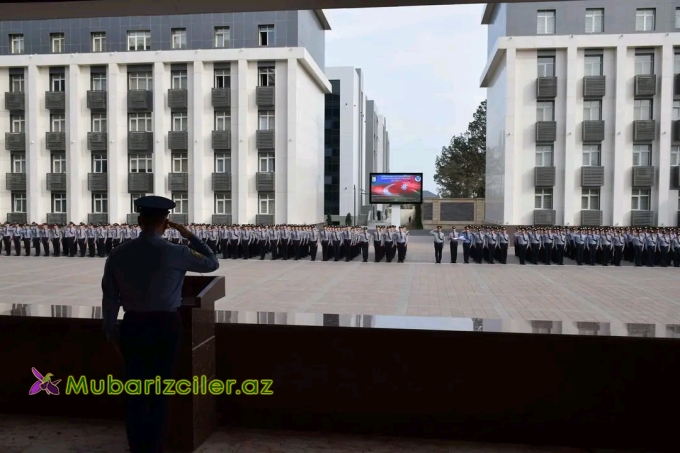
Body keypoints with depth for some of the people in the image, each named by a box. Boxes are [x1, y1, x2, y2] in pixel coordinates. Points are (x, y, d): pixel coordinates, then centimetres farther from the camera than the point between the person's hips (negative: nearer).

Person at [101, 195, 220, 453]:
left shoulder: (118, 254, -4)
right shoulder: (175, 253, -14)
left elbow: (109, 298, 2)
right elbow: (212, 263, 1)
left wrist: (111, 332, 15)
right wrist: (189, 236, 6)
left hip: (132, 326, 3)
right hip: (166, 326, -3)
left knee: (135, 391, 14)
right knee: (160, 392, 9)